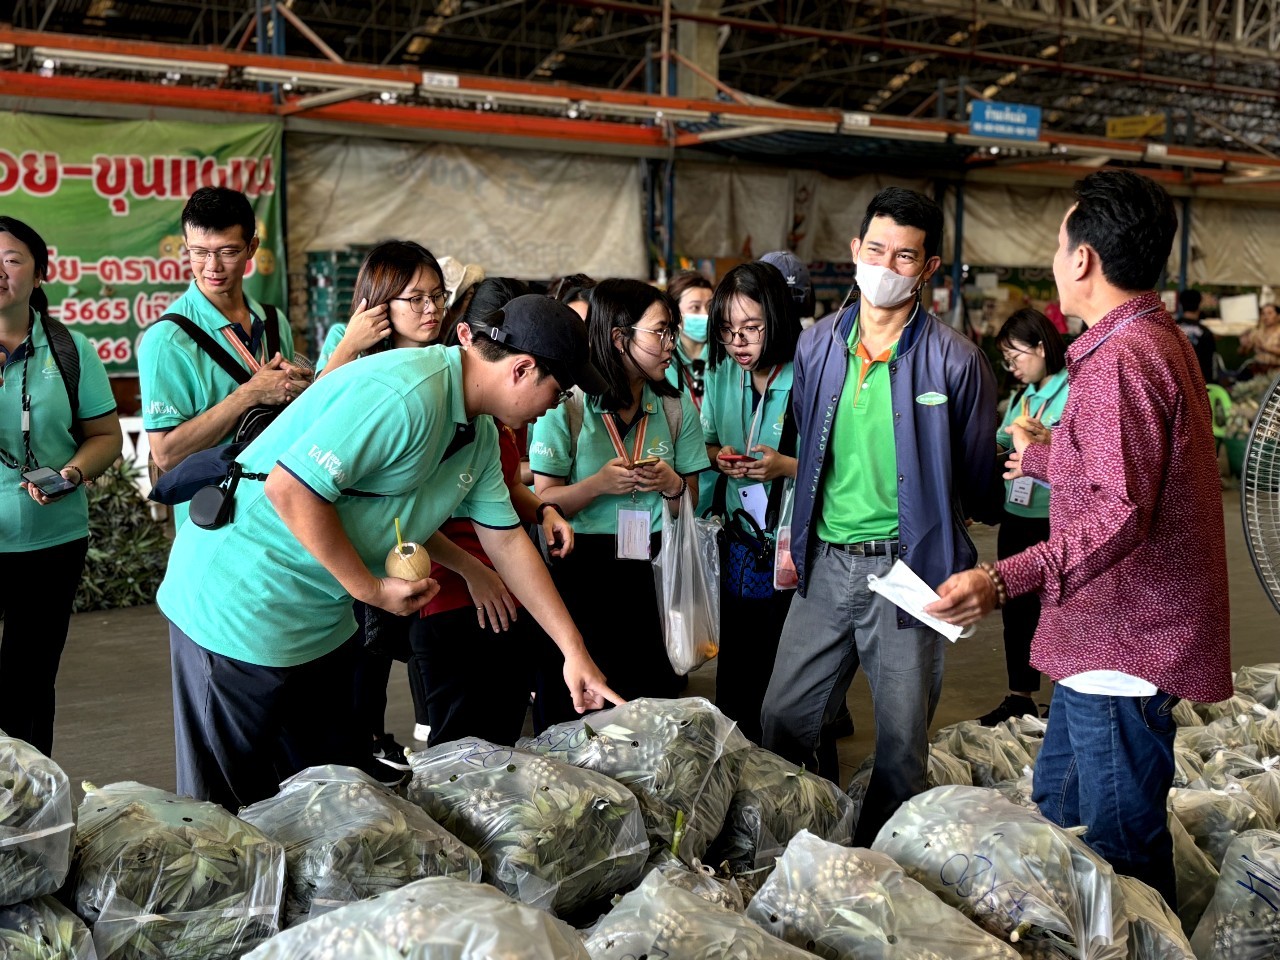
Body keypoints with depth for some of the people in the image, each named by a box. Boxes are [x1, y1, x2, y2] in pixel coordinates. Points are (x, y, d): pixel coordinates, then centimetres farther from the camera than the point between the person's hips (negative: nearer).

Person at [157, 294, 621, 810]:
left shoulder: (480, 433, 7)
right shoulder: (406, 393, -26)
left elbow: (507, 541, 13)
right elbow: (290, 489, -29)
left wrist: (574, 650, 12)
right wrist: (371, 589, -18)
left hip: (321, 614, 10)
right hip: (241, 604, -9)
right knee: (226, 811, 1)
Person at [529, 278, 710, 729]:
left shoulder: (676, 409, 7)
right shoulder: (566, 405, -4)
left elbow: (691, 505, 12)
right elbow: (542, 502, -4)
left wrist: (672, 485, -10)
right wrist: (599, 484, -19)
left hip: (652, 570, 3)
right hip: (579, 572, -3)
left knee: (654, 696, 4)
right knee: (571, 713, 2)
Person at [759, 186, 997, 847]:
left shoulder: (956, 361, -8)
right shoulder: (817, 345, 6)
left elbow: (976, 479, 2)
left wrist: (932, 533, 8)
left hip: (907, 566, -4)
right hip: (824, 563, 4)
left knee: (902, 742, 7)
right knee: (781, 719, 8)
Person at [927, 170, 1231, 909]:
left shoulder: (1121, 357, -21)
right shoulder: (1157, 339, 14)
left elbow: (1119, 513, -30)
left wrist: (1004, 581, -39)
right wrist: (1041, 458, 45)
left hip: (1123, 647, -11)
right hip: (1106, 640, 11)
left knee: (1124, 848, 0)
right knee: (1058, 809, 22)